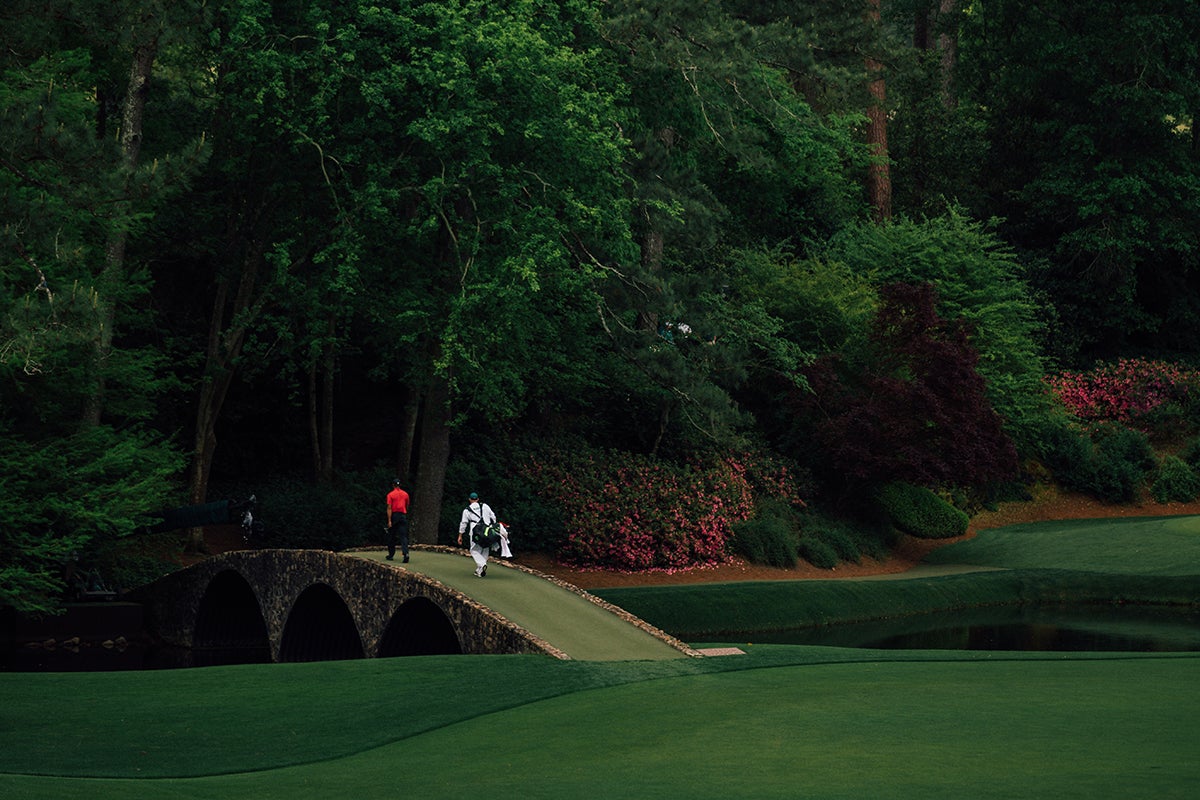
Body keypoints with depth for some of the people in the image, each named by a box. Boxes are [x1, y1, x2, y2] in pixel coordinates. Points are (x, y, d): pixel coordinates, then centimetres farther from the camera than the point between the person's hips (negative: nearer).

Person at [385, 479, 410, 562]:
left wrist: (389, 521, -13)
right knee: (403, 536, -5)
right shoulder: (405, 494, 8)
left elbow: (389, 508, -10)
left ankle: (391, 555, 17)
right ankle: (406, 553, -24)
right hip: (403, 516, 2)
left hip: (394, 515, -2)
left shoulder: (390, 495, -3)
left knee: (391, 536, 11)